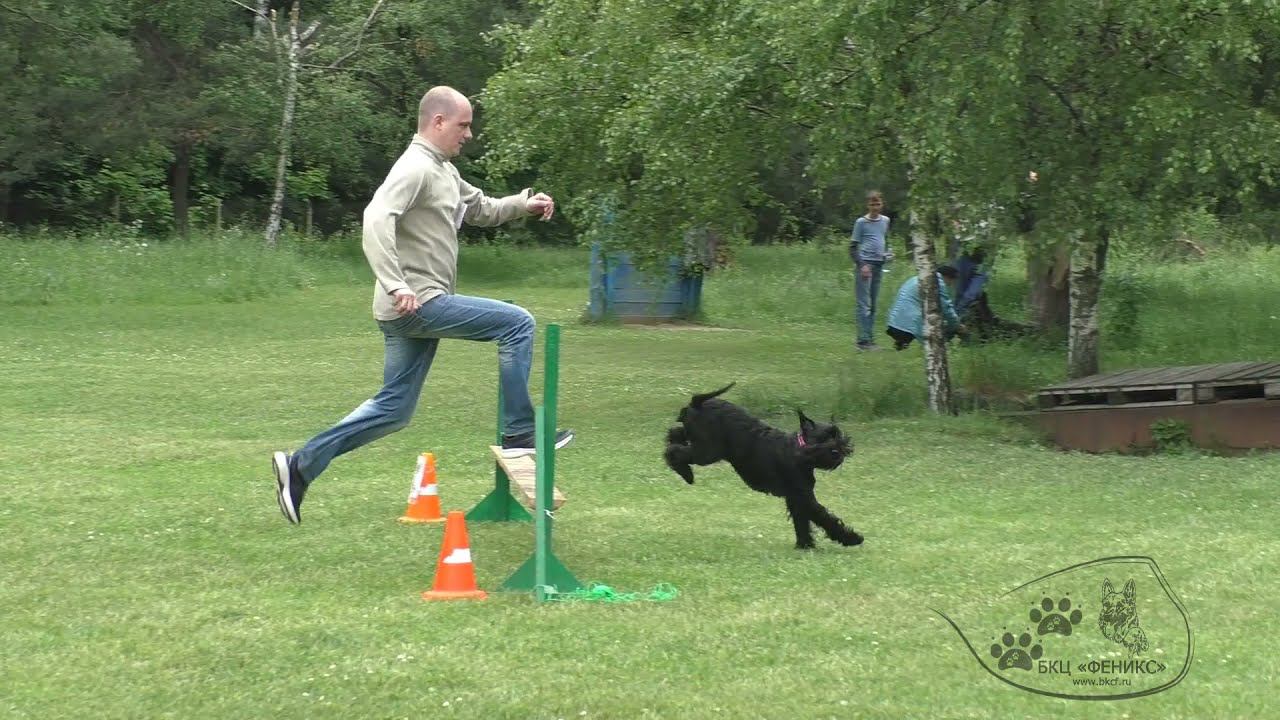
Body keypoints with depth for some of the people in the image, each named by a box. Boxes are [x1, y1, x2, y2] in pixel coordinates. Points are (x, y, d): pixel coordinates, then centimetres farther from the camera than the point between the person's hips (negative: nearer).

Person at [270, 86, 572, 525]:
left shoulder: (444, 171, 19)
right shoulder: (415, 168, -13)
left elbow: (481, 210, 33)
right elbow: (376, 219, -27)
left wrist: (524, 204, 16)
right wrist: (395, 285, -35)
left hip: (419, 309, 10)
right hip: (417, 303, -10)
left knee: (392, 410, 12)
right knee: (517, 323, -8)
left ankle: (301, 465, 14)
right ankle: (519, 434, -4)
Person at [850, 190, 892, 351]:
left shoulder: (885, 221, 13)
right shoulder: (861, 222, -3)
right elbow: (853, 247, -3)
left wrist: (887, 253, 8)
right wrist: (861, 265, -13)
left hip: (878, 265, 6)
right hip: (865, 264, -6)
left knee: (873, 305, 9)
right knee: (864, 304, -9)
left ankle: (869, 338, 13)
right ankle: (863, 340, -10)